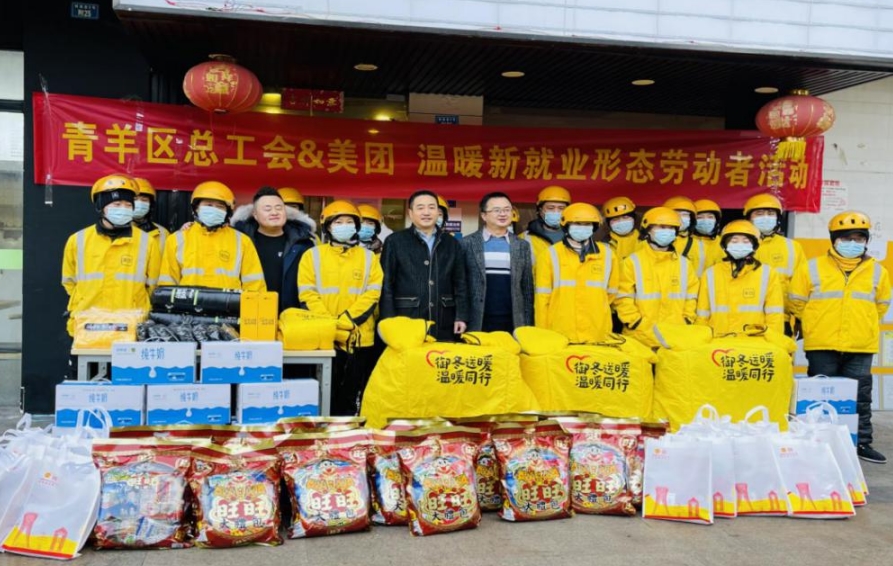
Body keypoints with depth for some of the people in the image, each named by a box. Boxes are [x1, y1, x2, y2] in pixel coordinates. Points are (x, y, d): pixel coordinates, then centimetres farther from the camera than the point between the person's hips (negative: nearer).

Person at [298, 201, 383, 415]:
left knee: (353, 394, 7)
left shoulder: (368, 257, 10)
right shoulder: (312, 255, 6)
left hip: (359, 337, 1)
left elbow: (373, 293, -1)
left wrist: (345, 321, -13)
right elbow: (307, 294, -2)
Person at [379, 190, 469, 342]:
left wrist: (461, 316, 3)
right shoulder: (395, 241, 3)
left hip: (444, 327, 3)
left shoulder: (451, 244, 13)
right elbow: (386, 284, 0)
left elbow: (460, 284, 13)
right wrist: (389, 320, -8)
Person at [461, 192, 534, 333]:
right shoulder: (468, 243, 2)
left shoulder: (522, 246, 10)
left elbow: (527, 288, 11)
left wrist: (528, 324, 6)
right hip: (477, 324, -2)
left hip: (513, 324, 2)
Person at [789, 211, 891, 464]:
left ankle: (862, 442, 19)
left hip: (861, 348, 2)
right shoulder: (812, 268, -2)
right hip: (822, 347, -2)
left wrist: (863, 326, 16)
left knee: (860, 397, 9)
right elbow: (797, 303, 7)